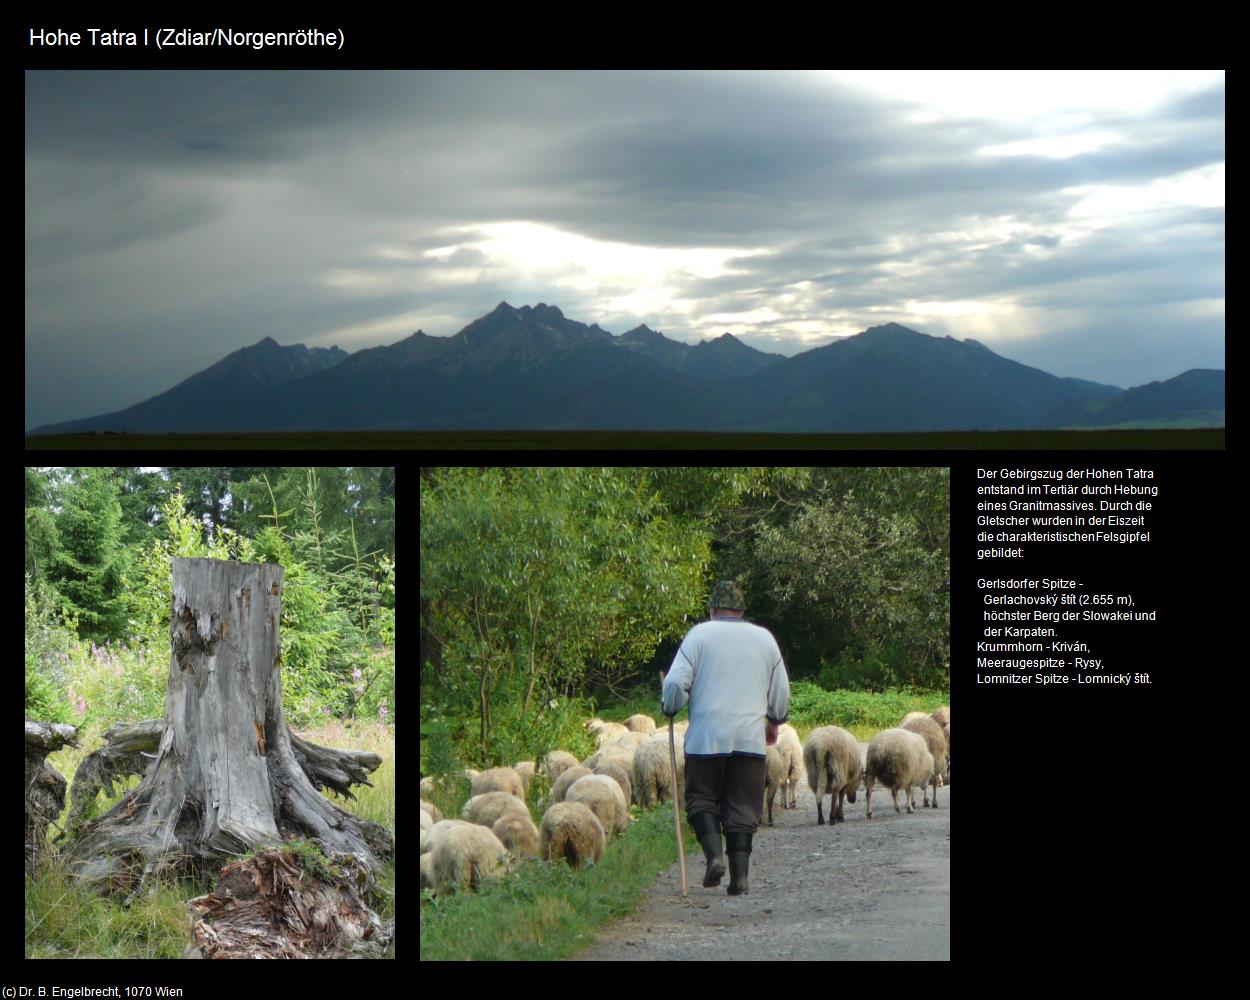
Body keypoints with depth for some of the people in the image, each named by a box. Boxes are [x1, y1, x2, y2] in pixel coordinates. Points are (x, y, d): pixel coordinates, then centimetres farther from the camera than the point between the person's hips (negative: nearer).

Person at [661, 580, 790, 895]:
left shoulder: (700, 635, 2)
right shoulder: (764, 638, 12)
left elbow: (675, 683, -6)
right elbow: (781, 692, 17)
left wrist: (670, 710, 13)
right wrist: (774, 724, 33)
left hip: (706, 736, -2)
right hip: (750, 737, 2)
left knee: (702, 799, 10)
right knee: (743, 808, 6)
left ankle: (714, 854, -12)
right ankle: (739, 875, -1)